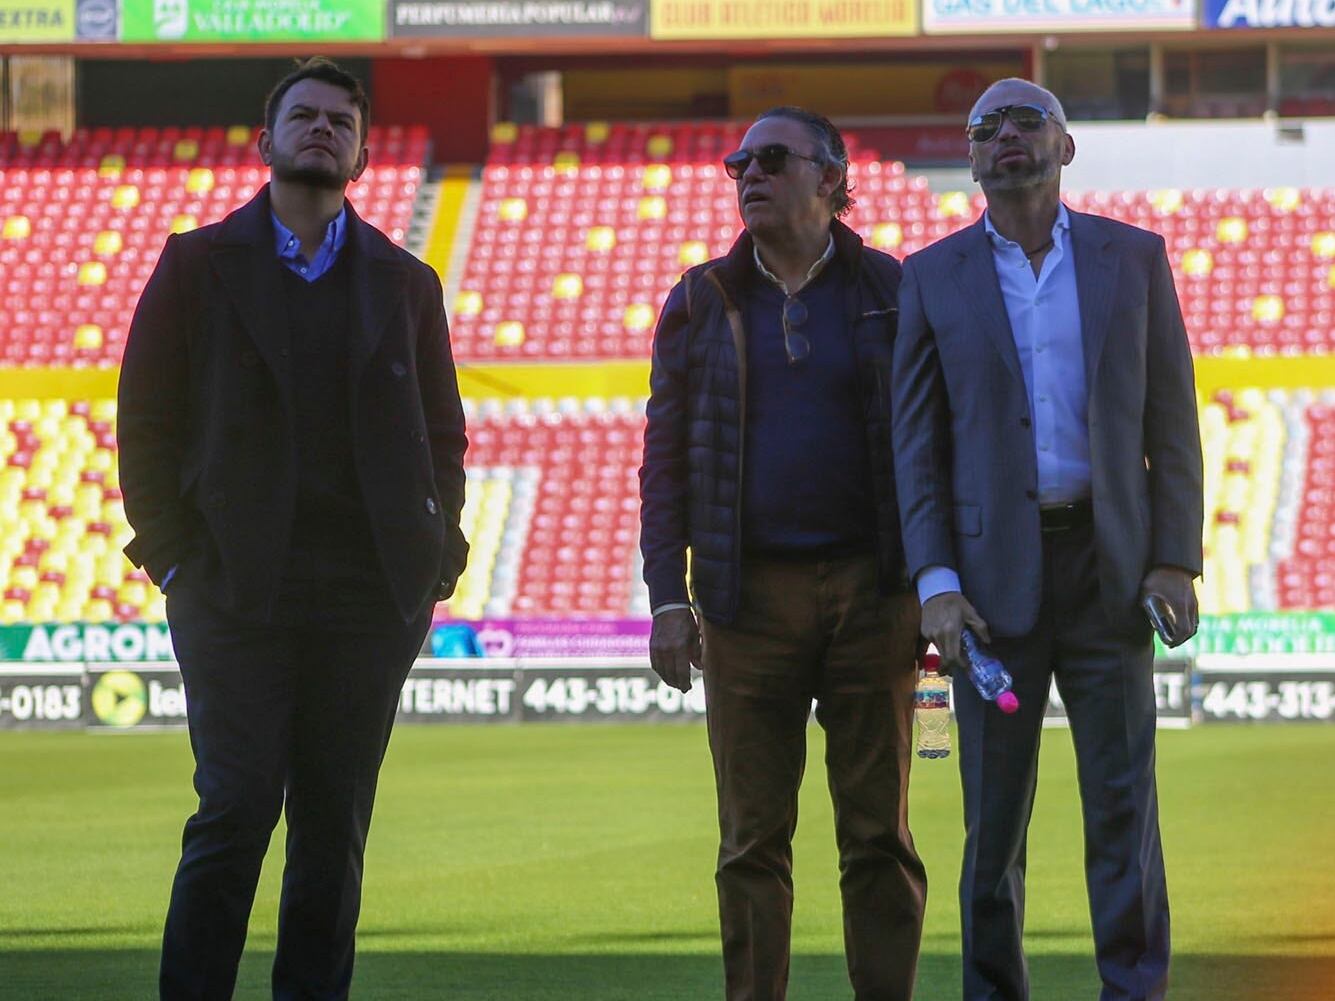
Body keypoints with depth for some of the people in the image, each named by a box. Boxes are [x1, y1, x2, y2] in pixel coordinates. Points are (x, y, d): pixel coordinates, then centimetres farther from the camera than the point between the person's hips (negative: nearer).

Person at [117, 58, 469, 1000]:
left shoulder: (405, 284, 13)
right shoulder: (198, 265, 6)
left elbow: (444, 436, 16)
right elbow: (146, 419, 5)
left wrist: (434, 562, 4)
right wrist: (175, 560, -3)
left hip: (369, 597, 3)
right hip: (237, 594, -3)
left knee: (336, 831, 3)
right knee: (236, 810, -10)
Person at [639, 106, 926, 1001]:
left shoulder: (891, 293, 6)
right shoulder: (703, 303, 9)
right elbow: (663, 457, 8)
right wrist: (668, 598, -2)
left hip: (870, 590, -1)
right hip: (748, 593, 1)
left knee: (879, 835, 0)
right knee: (753, 842, 0)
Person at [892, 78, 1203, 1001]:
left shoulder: (1134, 258, 4)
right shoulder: (935, 278, 3)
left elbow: (1169, 418, 3)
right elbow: (917, 442, 0)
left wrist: (1176, 562, -7)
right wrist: (935, 585, -11)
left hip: (1109, 567, 0)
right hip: (994, 570, 0)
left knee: (1124, 801, -4)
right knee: (995, 811, 1)